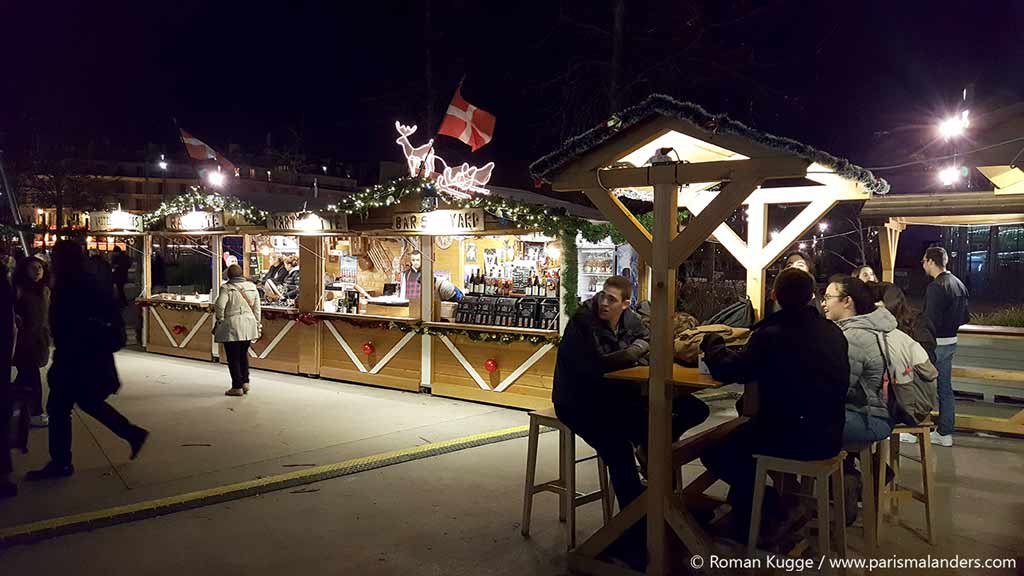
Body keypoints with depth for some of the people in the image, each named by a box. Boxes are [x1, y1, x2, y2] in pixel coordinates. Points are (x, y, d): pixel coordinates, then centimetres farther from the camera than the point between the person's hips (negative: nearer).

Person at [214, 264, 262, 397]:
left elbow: (219, 306, -18)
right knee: (243, 354, 20)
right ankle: (245, 382, 20)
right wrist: (257, 326, 16)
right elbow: (257, 309, 9)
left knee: (233, 357, 4)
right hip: (249, 326, 5)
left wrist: (219, 320, -1)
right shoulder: (252, 287, 7)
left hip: (232, 327, -5)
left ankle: (237, 387, 8)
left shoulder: (226, 288, -8)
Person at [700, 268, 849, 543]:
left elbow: (726, 370, -17)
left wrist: (712, 341, 4)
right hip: (828, 437, 7)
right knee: (742, 433, 30)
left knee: (714, 452, 13)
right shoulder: (834, 332, 3)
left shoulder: (771, 335, -17)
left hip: (792, 439, -7)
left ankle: (768, 504, 14)